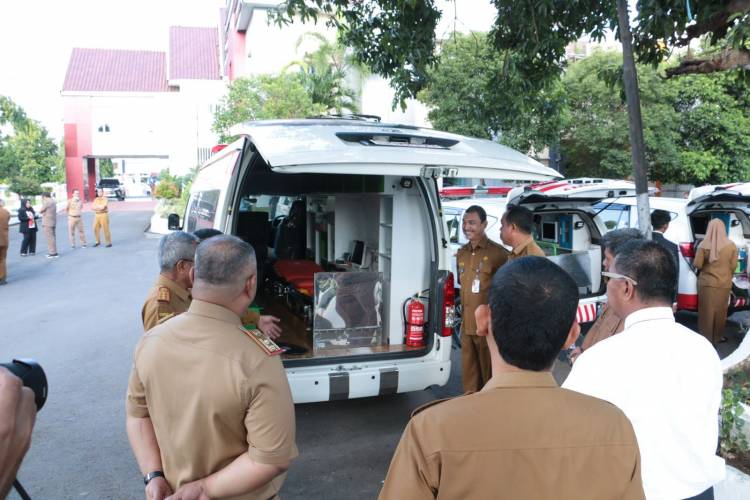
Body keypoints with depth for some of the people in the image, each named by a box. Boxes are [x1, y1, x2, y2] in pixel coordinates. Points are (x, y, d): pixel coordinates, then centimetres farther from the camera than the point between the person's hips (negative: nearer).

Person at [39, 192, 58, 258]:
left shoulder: (47, 202, -14)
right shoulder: (53, 202, 14)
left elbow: (40, 211, -6)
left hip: (47, 223, -9)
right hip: (53, 222, 9)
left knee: (50, 238, -8)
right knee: (52, 237, 13)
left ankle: (53, 253, -9)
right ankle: (54, 252, 17)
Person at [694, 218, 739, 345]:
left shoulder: (703, 245, -12)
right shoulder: (731, 245, -7)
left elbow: (697, 265, -11)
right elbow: (733, 266, -2)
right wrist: (727, 276, 17)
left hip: (706, 283, -1)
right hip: (724, 283, 1)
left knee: (706, 311, 7)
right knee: (720, 311, 14)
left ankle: (706, 338, 13)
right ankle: (717, 336, 26)